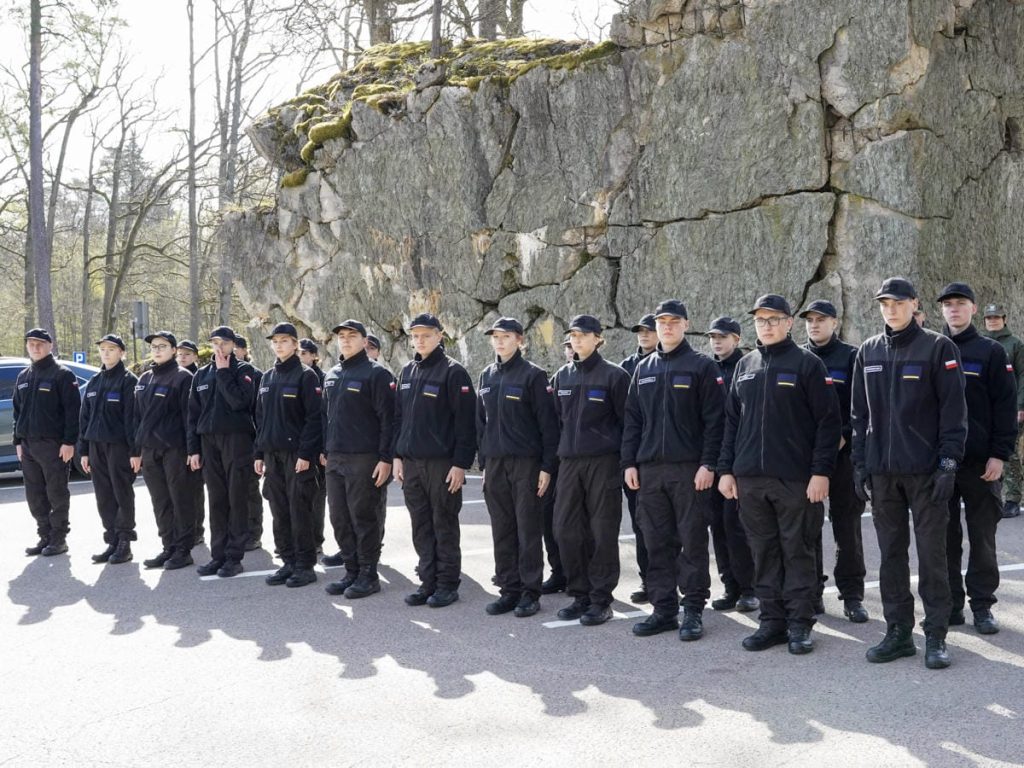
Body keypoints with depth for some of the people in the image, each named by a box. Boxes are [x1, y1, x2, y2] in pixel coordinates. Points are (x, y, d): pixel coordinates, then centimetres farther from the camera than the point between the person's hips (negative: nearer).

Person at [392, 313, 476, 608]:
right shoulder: (407, 372, 12)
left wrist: (461, 464, -15)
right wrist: (398, 455, 12)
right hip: (411, 462, 6)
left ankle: (447, 584, 11)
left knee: (444, 526, 3)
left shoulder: (453, 372, -7)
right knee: (421, 527, 9)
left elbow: (466, 421, -11)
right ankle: (428, 582, 18)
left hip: (442, 463, -6)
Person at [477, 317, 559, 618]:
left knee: (528, 529, 0)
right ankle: (509, 590, 15)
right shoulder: (487, 376, 12)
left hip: (526, 463, -5)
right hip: (495, 464, 5)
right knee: (502, 530, 7)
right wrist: (483, 462, 13)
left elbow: (547, 422, -7)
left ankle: (530, 591, 8)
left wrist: (547, 466, -11)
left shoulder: (533, 375, -5)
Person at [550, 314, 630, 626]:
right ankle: (580, 595, 16)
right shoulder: (562, 376, 12)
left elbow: (627, 421, -3)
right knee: (566, 530, 3)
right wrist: (557, 454, 13)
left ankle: (601, 600, 9)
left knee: (602, 532, -1)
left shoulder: (613, 375, -4)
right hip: (569, 462, 5)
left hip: (603, 461, -5)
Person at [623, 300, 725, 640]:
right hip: (649, 469, 5)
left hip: (689, 468, -5)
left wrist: (708, 464, -13)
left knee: (692, 541, 0)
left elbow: (713, 419, -6)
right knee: (657, 542, 7)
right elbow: (632, 419, 15)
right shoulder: (644, 369, 15)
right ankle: (663, 609, 15)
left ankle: (693, 610, 7)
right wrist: (629, 462, 7)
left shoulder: (702, 366, -1)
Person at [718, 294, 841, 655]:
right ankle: (772, 622, 17)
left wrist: (821, 471, -12)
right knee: (764, 552, 9)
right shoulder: (745, 366, 14)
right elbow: (732, 421, 17)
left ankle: (799, 625, 11)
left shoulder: (807, 363, -2)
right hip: (750, 478, 5)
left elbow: (828, 420, -5)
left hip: (795, 478, -5)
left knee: (797, 551, 2)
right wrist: (726, 469, 10)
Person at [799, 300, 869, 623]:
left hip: (842, 453, -2)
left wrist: (845, 436, -13)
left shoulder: (851, 357, 3)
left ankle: (852, 596, 9)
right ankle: (811, 593, 13)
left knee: (847, 526, 1)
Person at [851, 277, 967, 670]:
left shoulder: (938, 348, -3)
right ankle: (898, 633, 18)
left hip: (926, 470, -4)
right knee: (891, 553, 9)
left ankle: (936, 637, 10)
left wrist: (948, 462, -12)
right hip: (881, 471, 4)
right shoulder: (868, 352, 10)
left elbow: (954, 410, -6)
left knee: (931, 554, 1)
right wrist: (859, 464, 7)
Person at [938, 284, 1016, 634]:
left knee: (982, 536, 4)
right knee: (945, 536, 6)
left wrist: (999, 454, -10)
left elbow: (1006, 406, -3)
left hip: (980, 461, -2)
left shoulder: (991, 352, 1)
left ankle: (982, 606, 12)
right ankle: (950, 604, 14)